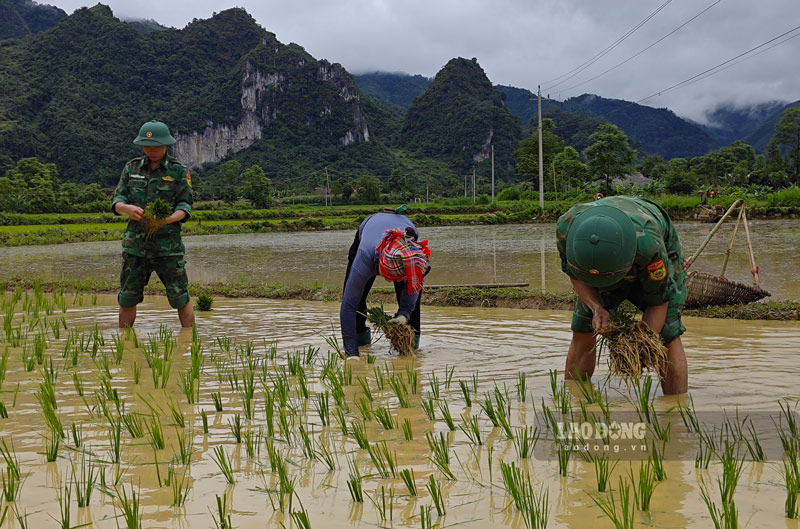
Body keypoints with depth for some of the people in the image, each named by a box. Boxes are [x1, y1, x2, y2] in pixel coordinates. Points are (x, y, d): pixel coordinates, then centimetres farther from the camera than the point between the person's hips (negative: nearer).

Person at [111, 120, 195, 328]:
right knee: (127, 299, 8)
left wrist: (169, 218, -24)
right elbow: (117, 200, 7)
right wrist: (127, 208, -18)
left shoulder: (179, 171, 2)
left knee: (180, 297, -3)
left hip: (168, 243, -3)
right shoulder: (131, 168, 10)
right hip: (136, 242, 3)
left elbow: (185, 204, -2)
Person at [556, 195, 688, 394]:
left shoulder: (648, 244, -45)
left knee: (667, 336, -16)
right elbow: (575, 274, -15)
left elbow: (658, 300, -28)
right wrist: (596, 308, -32)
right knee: (582, 333, -2)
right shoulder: (566, 228, -36)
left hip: (656, 266, -3)